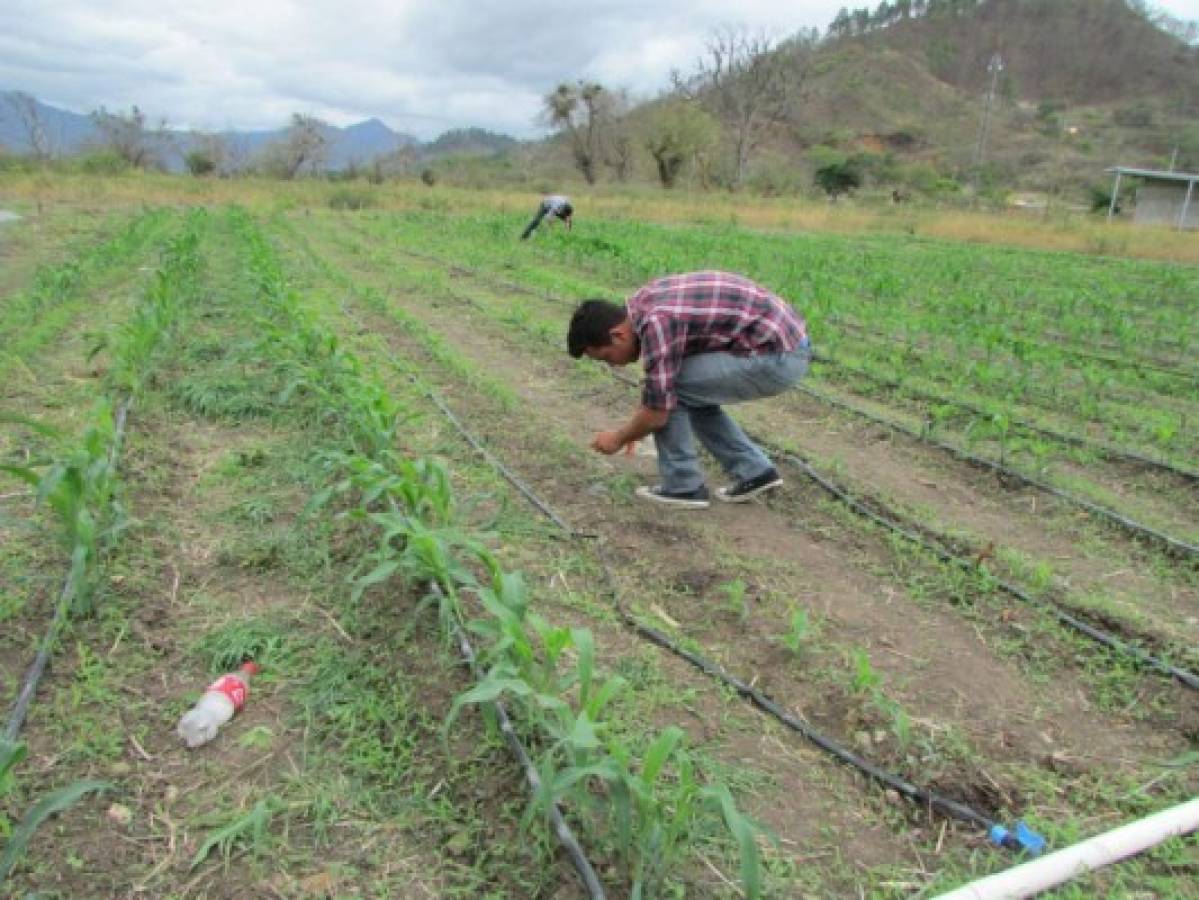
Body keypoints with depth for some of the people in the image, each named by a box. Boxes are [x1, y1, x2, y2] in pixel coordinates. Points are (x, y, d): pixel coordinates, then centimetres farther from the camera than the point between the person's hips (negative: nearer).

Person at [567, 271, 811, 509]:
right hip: (789, 345, 10)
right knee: (690, 392, 19)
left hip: (776, 359, -10)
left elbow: (657, 413, -13)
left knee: (668, 389, -4)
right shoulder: (644, 302, 10)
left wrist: (619, 438, 5)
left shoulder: (657, 323, -19)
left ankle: (684, 486, 7)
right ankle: (754, 472, 18)